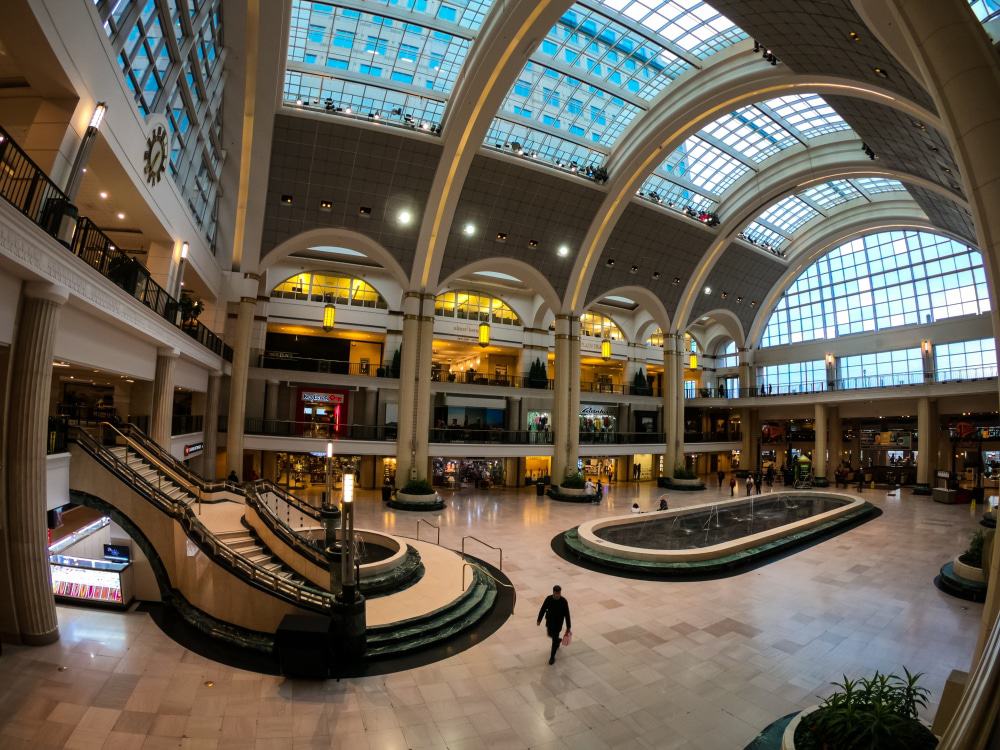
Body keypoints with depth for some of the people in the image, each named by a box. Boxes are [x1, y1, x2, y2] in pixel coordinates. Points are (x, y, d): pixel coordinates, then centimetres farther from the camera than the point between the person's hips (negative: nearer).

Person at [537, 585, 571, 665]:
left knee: (554, 640, 2)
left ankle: (552, 657, 21)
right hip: (549, 621, 4)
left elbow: (567, 614, -14)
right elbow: (543, 609, -4)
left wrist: (569, 627, -8)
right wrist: (539, 620, 2)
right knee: (550, 634, 23)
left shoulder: (564, 601, -22)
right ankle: (559, 640, 55)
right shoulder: (548, 598, -16)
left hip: (558, 623, -4)